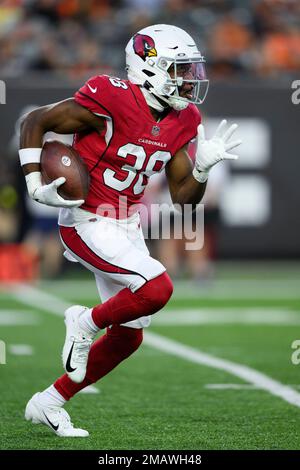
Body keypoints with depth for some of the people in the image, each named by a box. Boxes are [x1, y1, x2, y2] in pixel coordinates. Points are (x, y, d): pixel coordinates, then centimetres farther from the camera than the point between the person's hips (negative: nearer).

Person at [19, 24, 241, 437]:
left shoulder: (180, 121, 2)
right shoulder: (111, 102, -21)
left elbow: (183, 196, 7)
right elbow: (34, 122, -12)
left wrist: (203, 166, -12)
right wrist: (36, 185, -19)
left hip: (126, 227, 9)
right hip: (86, 224, -8)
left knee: (128, 337, 10)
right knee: (157, 289, -27)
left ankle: (48, 403, 24)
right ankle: (86, 322, 1)